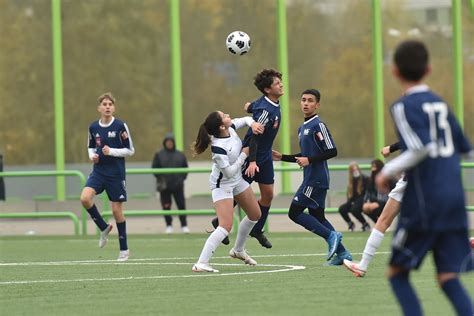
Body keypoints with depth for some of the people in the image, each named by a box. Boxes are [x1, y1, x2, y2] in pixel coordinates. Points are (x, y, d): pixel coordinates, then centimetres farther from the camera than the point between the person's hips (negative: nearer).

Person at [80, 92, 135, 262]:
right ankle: (104, 227, 4)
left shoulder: (120, 126, -8)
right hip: (99, 171, 3)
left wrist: (111, 152, -19)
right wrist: (92, 155, -4)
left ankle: (124, 249, 16)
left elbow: (130, 150, -5)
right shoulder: (93, 127, 3)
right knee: (85, 198, -20)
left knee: (117, 210, 1)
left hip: (116, 173, -3)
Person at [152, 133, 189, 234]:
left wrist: (182, 178, 3)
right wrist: (160, 178, -8)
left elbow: (185, 168, 16)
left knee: (181, 205, -2)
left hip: (178, 186, 1)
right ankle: (169, 226, 13)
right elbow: (154, 168, 4)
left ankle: (184, 226, 5)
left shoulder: (180, 155, 10)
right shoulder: (159, 155, 5)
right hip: (164, 187, -1)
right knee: (166, 206, 2)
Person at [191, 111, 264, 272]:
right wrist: (244, 154, -21)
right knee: (226, 226, -21)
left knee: (255, 215, 20)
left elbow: (246, 120, 8)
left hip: (237, 180, 9)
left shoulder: (231, 128, -13)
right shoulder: (218, 147, -33)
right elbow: (230, 171, -27)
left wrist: (253, 124, -15)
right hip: (222, 185, -9)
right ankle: (201, 263, -25)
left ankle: (238, 250, 40)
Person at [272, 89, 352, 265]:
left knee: (294, 212, -9)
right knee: (317, 217, 10)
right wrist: (282, 157, 21)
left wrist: (309, 160, -21)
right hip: (311, 179, 10)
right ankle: (342, 253, 12)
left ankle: (330, 235, -9)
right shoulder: (302, 128, 18)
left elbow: (332, 151, -17)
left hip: (316, 179, -10)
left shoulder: (318, 125, -11)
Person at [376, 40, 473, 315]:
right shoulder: (441, 103, 13)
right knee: (448, 277, 3)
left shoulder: (404, 106, -7)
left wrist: (389, 172, -10)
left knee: (397, 272, 5)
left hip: (424, 202, -6)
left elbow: (420, 147, -21)